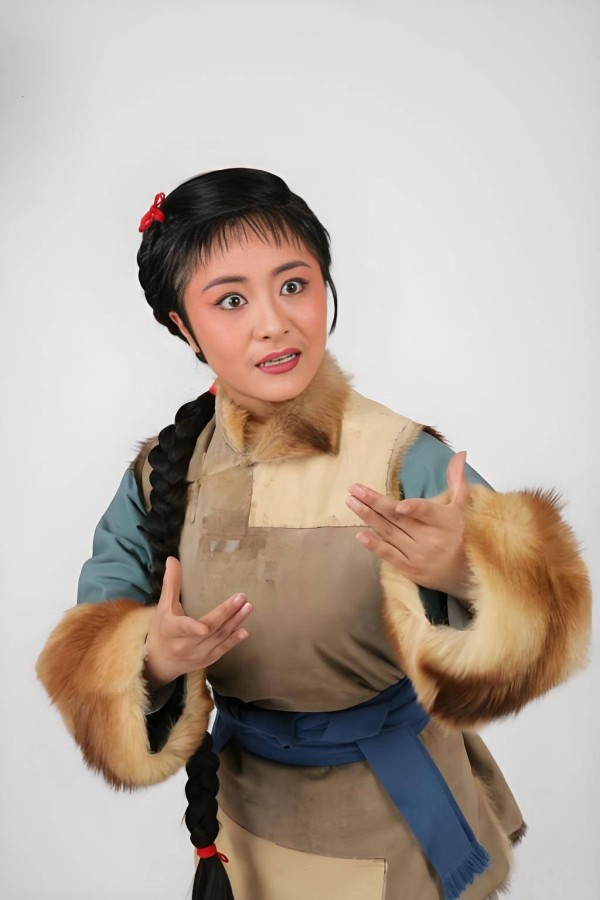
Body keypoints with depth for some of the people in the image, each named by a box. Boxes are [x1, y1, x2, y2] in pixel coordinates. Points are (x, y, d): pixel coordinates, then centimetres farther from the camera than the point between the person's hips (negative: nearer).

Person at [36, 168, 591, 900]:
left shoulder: (404, 460, -22)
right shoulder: (160, 474, -11)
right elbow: (86, 665, -10)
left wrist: (467, 573, -50)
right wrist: (150, 663, -31)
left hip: (393, 819, -2)